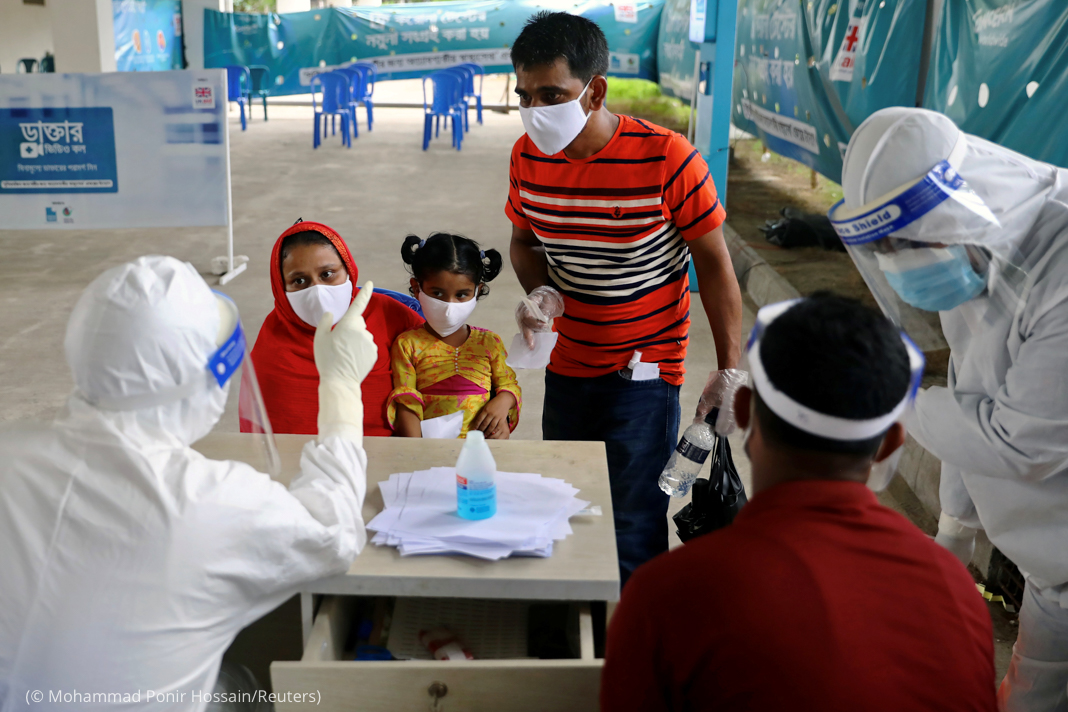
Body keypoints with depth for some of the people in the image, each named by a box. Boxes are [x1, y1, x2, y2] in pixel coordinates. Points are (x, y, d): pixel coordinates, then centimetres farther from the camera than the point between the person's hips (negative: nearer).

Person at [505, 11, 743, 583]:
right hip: (566, 367, 6)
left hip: (644, 372, -5)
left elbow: (713, 262, -12)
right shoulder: (528, 156, -6)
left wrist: (730, 370, -12)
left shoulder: (667, 159, -22)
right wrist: (541, 292, -11)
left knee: (635, 531, -4)